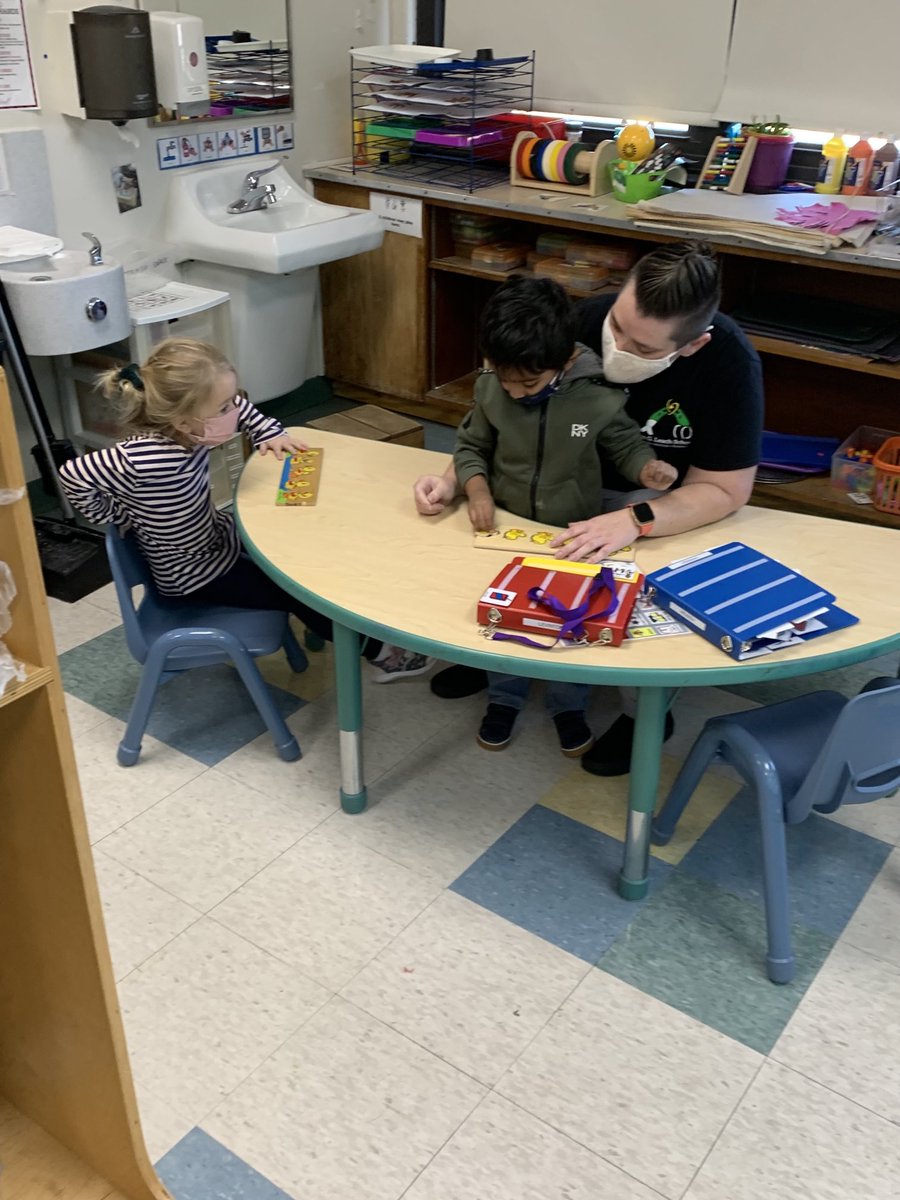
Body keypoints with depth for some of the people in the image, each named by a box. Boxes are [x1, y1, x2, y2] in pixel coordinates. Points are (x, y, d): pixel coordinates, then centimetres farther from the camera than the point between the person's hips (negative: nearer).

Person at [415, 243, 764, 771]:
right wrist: (454, 478, -24)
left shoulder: (730, 365, -28)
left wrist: (633, 522, -39)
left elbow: (722, 489, -24)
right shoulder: (587, 321, -22)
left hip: (670, 505, -3)